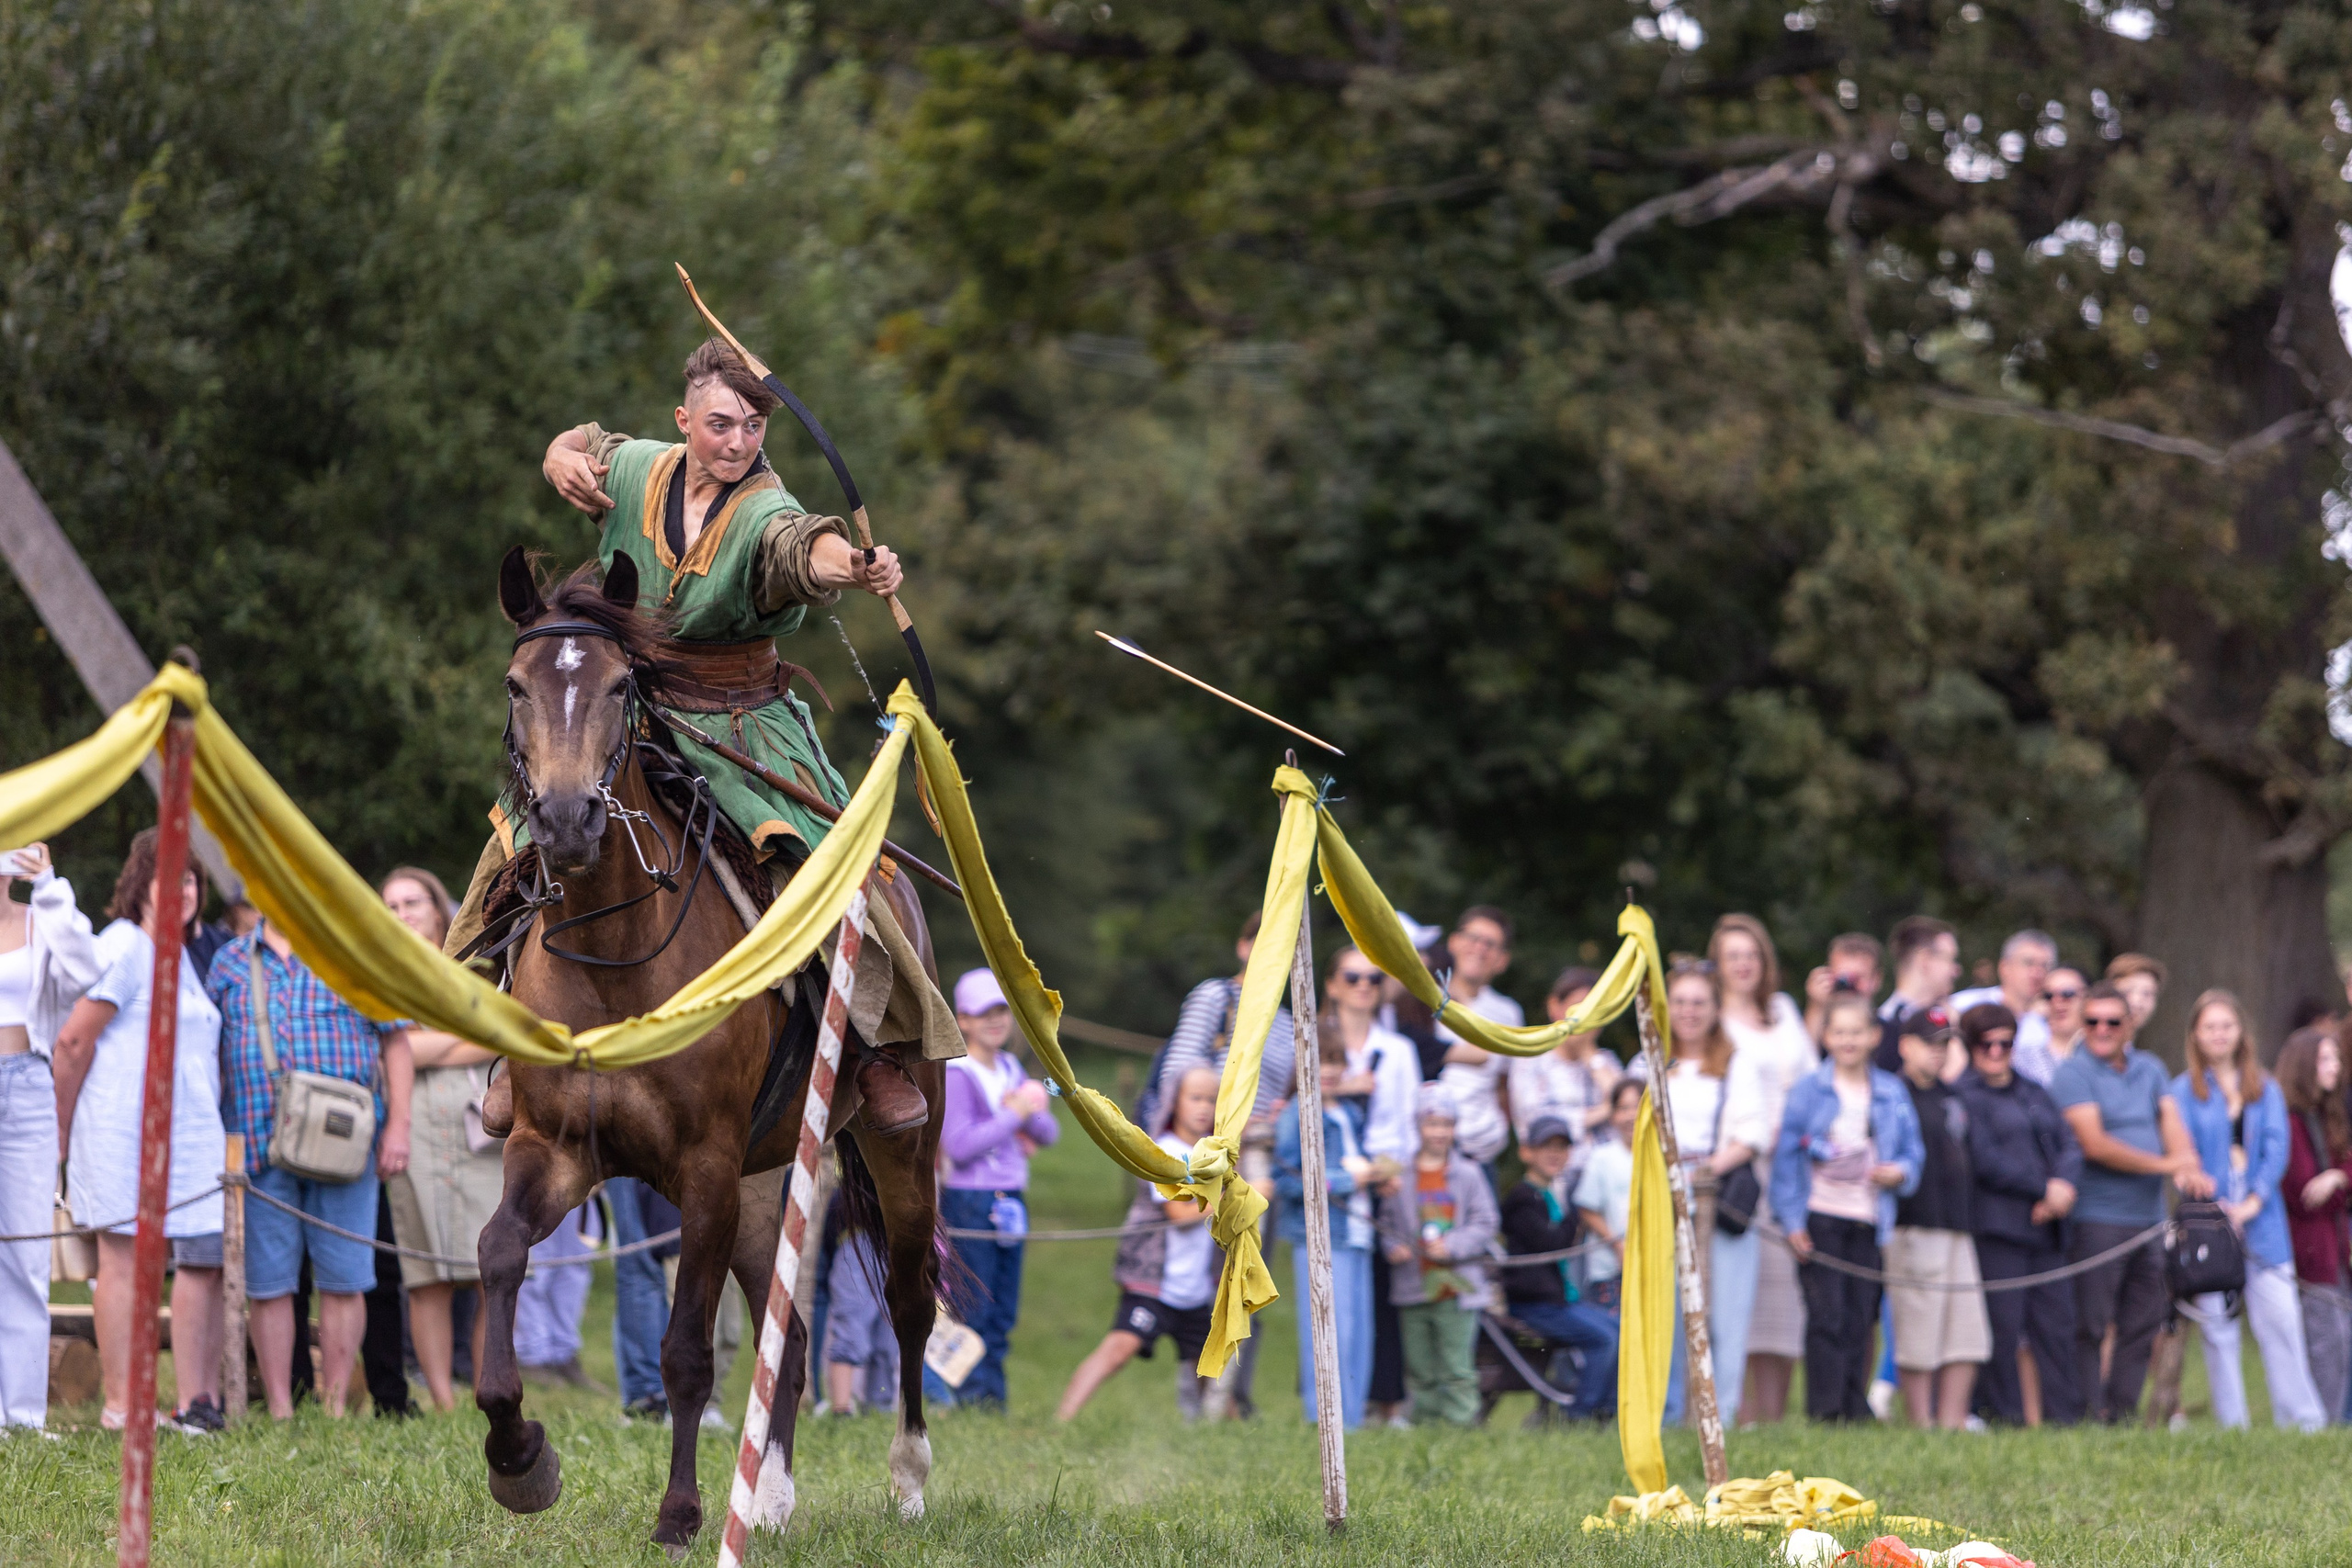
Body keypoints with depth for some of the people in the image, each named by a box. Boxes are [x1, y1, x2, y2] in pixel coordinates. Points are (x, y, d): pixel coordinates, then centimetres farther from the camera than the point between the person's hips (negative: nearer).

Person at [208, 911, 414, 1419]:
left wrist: (398, 1125, -2)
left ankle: (336, 1406, 5)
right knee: (268, 1281, -1)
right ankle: (279, 1410, 3)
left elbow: (394, 1041, 7)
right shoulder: (229, 963, 12)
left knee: (342, 1278, -2)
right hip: (257, 1144, 1)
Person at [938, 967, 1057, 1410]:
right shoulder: (955, 1075, -8)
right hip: (970, 1204, -8)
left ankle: (993, 1401, 11)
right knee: (973, 1309, -7)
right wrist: (1015, 1114, -16)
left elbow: (1049, 1132, 14)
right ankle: (973, 1397, -4)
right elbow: (959, 1145, -18)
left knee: (1003, 1312, 7)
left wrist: (1029, 1115, -8)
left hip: (1011, 1202, 8)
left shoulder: (1009, 1070, 15)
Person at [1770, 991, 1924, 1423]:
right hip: (1820, 1219, -3)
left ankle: (1855, 1409, 9)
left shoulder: (1892, 1092, 10)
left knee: (1860, 1318, 3)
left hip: (1868, 1221, 3)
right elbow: (1786, 1157, 1)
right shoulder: (1809, 1090, 2)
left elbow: (1912, 1151, 14)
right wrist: (1791, 1221, -6)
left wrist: (1901, 1172, -9)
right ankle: (1824, 1409, -8)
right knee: (1827, 1315, -9)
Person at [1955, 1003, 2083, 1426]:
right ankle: (2007, 1414, -3)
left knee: (2056, 1322, 3)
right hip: (1996, 1228, -7)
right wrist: (2044, 1188, -10)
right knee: (2003, 1327, -7)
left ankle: (2063, 1414, 5)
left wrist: (2065, 1185, -7)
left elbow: (2070, 1144, 14)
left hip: (2046, 1228, 7)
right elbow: (1984, 1160, -11)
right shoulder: (1965, 1094, -1)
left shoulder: (2033, 1093, 21)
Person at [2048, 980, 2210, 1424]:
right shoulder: (2073, 1073, -4)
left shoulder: (2149, 1069, 16)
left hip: (2150, 1218, 6)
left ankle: (2123, 1411, 13)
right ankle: (2088, 1416, -4)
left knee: (2143, 1323, 7)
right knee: (2090, 1325, -6)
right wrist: (2166, 1165, -10)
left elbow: (2173, 1124, 5)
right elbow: (2095, 1144, -13)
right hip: (2097, 1217, -6)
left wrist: (2188, 1169, -17)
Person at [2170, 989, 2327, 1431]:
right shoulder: (2185, 1090, 6)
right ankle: (2231, 1425, 2)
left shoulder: (2266, 1089, 13)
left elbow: (2277, 1147, 3)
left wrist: (2252, 1203, -10)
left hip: (2261, 1217, 1)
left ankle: (2304, 1421, -6)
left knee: (2280, 1317, -6)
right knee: (2217, 1326, -2)